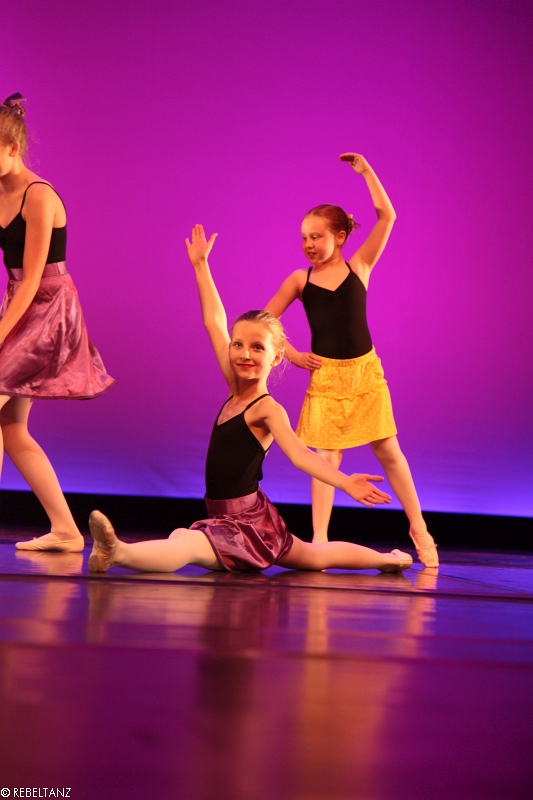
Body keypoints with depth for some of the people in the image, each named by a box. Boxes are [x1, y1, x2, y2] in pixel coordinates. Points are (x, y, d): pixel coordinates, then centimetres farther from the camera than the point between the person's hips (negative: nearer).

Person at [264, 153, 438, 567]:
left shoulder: (360, 266, 0)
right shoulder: (299, 280, 2)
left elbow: (387, 215, -7)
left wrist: (366, 171, -6)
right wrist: (292, 355, 0)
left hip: (365, 372, 0)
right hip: (324, 376, 0)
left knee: (388, 451, 7)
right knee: (325, 456, -2)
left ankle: (419, 529, 17)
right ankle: (319, 540, -3)